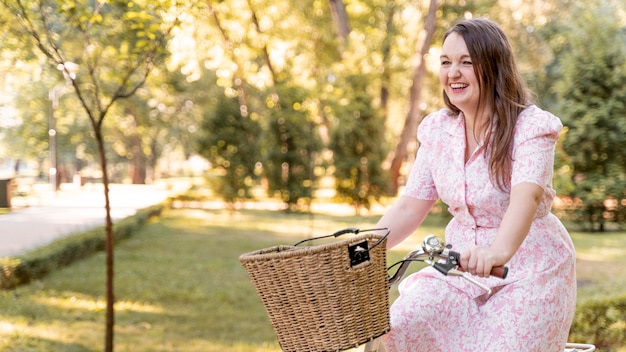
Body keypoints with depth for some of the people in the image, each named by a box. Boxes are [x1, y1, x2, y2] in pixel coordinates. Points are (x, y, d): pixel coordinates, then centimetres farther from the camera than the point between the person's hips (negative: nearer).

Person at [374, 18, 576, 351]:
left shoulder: (530, 127, -18)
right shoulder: (437, 130, -1)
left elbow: (525, 198, -36)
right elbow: (410, 207, 3)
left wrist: (500, 250, -56)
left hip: (530, 268, -4)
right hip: (464, 263, 5)